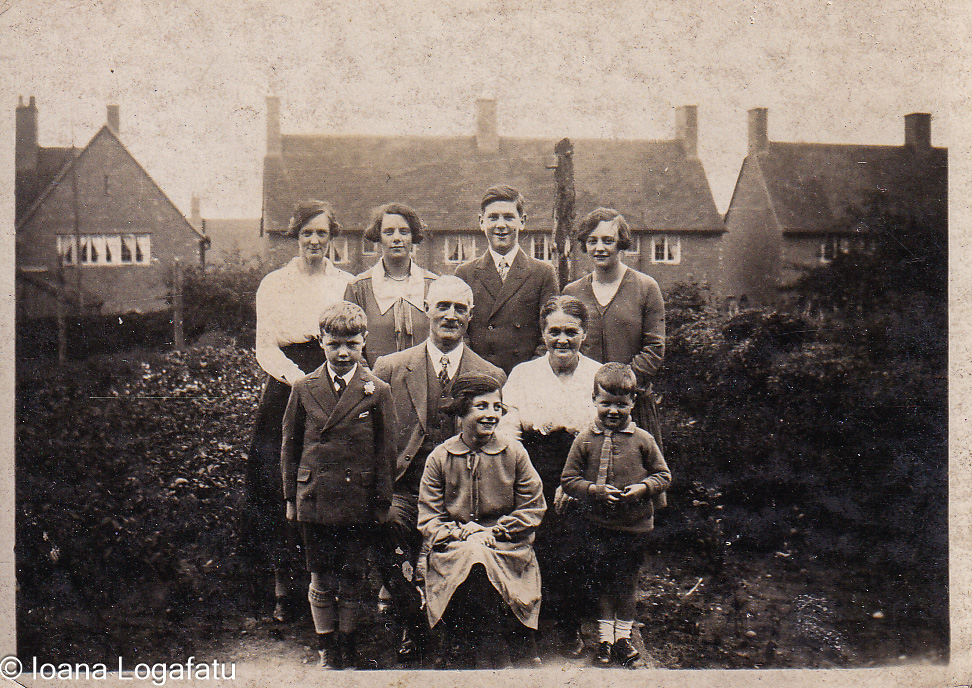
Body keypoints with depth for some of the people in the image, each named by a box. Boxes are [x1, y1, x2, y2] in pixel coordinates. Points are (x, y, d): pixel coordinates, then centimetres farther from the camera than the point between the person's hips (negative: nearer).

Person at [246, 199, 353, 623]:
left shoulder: (347, 284, 11)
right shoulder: (273, 285, 8)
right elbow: (265, 347, 1)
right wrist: (294, 375, -17)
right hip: (285, 394, 0)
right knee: (282, 487, -5)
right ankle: (283, 587, 4)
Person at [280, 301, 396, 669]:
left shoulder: (378, 391, -2)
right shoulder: (304, 388, 3)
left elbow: (385, 451, 2)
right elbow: (290, 445, 9)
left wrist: (382, 502, 1)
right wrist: (290, 496, 7)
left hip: (358, 502, -1)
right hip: (314, 499, 1)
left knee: (352, 579, 8)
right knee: (321, 580, 8)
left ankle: (348, 646, 24)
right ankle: (326, 649, 22)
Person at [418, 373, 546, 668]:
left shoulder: (513, 452, 5)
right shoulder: (439, 458, 5)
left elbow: (533, 509, 5)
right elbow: (428, 521, 4)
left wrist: (494, 532, -8)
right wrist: (463, 533, -14)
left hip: (508, 549, 0)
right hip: (454, 548, 0)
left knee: (477, 555, -33)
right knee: (473, 555, -34)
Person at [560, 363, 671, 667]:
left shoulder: (643, 440, -2)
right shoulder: (585, 440, -2)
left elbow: (663, 475, 4)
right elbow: (568, 479, -1)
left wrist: (643, 488, -15)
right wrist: (595, 490, -16)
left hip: (635, 526, 0)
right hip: (599, 525, 0)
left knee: (626, 582, 11)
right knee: (603, 581, 10)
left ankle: (623, 636, 26)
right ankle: (604, 638, 23)